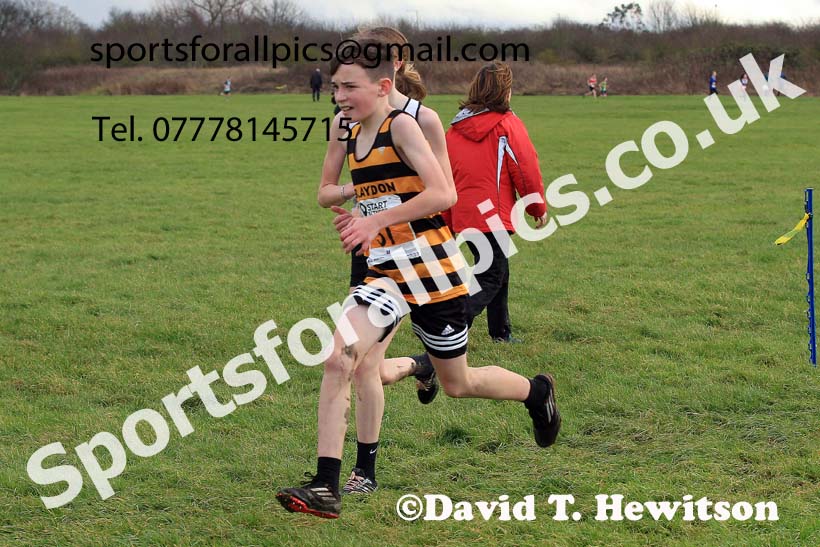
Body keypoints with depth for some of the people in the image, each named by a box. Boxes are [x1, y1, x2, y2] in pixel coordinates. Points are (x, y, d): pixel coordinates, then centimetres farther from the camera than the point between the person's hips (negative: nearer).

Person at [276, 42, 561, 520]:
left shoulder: (402, 125, -14)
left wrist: (375, 221, -26)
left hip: (434, 270, -6)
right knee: (341, 358, -18)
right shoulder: (353, 138, 8)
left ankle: (537, 391, 43)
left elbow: (443, 194, -24)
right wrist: (354, 222, 6)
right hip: (384, 273, 6)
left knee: (457, 383, 12)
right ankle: (326, 487, -19)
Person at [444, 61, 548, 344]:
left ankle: (500, 333, 32)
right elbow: (526, 169, -7)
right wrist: (538, 208, 8)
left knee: (498, 271, 23)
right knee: (490, 282, -4)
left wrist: (448, 223, 20)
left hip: (463, 217, 7)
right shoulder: (507, 124, -10)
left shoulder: (456, 128, 7)